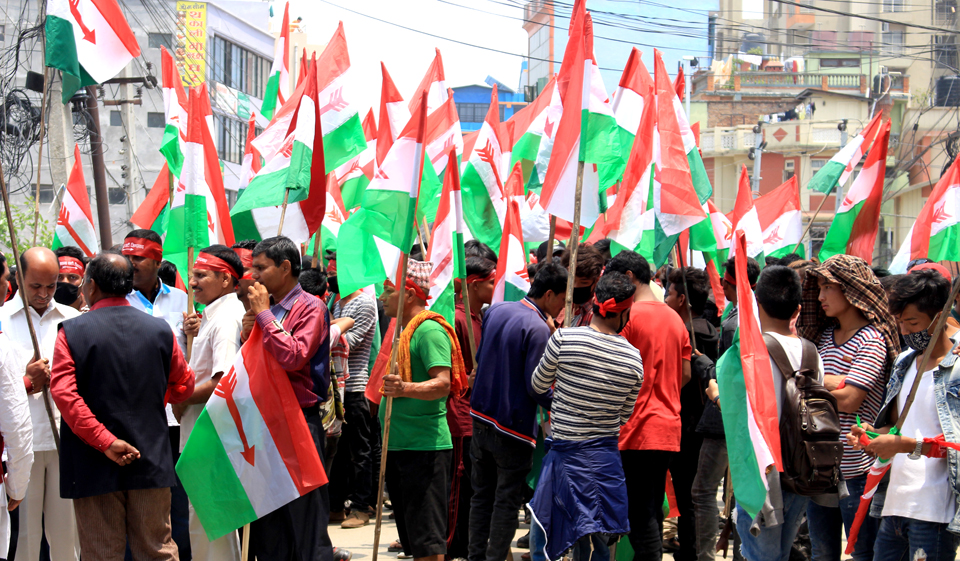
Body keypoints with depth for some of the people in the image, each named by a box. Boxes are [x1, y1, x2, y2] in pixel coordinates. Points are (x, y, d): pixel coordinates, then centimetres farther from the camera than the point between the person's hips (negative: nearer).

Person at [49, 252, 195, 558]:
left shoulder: (72, 332, -8)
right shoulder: (160, 329, 1)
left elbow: (63, 393, -18)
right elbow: (184, 386, 11)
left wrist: (105, 441, -18)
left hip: (94, 466, -2)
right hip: (151, 462, 2)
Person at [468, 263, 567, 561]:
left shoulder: (495, 310, 5)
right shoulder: (538, 329, -18)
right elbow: (535, 388, -19)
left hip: (481, 417, 7)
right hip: (513, 425, -7)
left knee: (482, 494, 16)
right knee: (507, 501, 2)